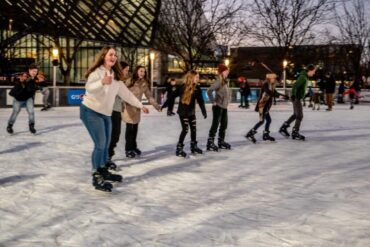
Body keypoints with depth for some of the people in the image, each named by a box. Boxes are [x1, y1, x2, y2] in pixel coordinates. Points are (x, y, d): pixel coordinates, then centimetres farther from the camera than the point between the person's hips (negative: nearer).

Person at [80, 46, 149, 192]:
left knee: (106, 145, 12)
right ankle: (97, 178, -6)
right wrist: (102, 82, -53)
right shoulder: (97, 72, -13)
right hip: (90, 111, -8)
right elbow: (89, 87, -32)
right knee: (100, 144, -13)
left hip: (106, 114, 8)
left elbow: (126, 93, 18)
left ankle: (103, 171, 28)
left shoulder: (115, 76, 11)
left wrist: (140, 105, 20)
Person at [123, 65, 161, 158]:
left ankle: (133, 147, 25)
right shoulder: (129, 81, -11)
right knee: (129, 128, -5)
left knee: (135, 128, 11)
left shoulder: (145, 84, 2)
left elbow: (149, 96, 6)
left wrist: (156, 105, 1)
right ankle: (128, 149, 3)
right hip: (128, 107, -5)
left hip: (137, 108, 5)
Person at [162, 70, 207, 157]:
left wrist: (204, 111, 3)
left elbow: (200, 101, 3)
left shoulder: (197, 88, -4)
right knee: (185, 129, -9)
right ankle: (179, 148, 1)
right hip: (183, 112, -6)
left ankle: (194, 146, 28)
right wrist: (164, 105, -14)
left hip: (191, 112, 6)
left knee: (194, 128, 12)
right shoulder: (183, 87, -19)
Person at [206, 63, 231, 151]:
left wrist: (226, 101, 14)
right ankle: (210, 143, -2)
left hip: (224, 107, 9)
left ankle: (221, 141, 26)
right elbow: (209, 91, -27)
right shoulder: (219, 82, -18)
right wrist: (213, 101, -20)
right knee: (215, 125, -7)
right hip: (218, 107, -9)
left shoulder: (225, 82, 10)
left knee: (224, 124, 15)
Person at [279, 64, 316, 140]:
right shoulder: (303, 77, -18)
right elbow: (295, 86, -28)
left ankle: (283, 127, 23)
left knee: (296, 114, 18)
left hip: (298, 98, 10)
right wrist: (293, 95, -34)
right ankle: (295, 133, 2)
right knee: (300, 115, -5)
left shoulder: (305, 77, 11)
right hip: (296, 98, -10)